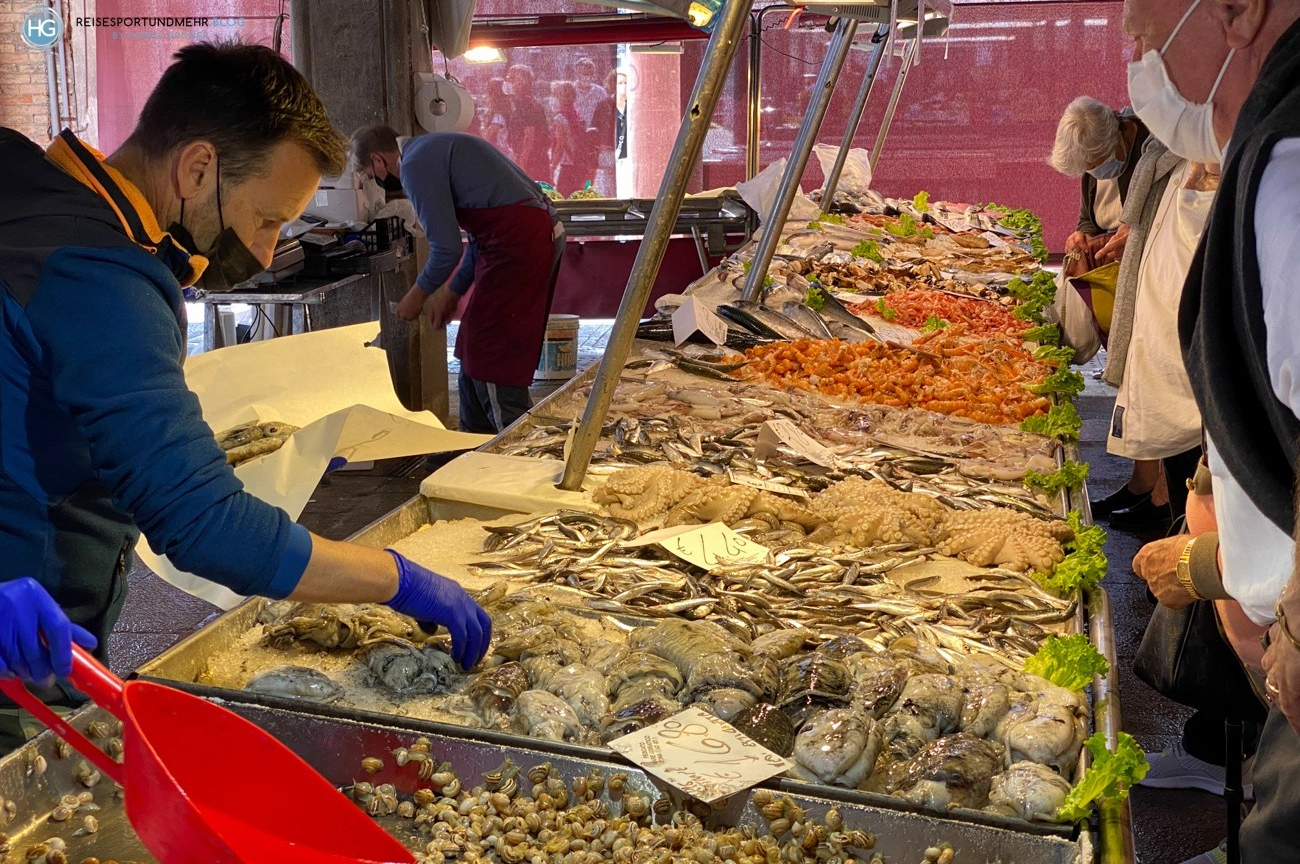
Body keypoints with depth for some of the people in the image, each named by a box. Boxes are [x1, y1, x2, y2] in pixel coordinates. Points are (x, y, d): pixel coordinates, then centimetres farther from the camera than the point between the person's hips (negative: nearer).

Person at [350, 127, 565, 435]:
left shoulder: (416, 166, -9)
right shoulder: (431, 149, 23)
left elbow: (447, 248, -12)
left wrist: (417, 296, 5)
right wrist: (453, 291, 28)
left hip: (518, 241, -10)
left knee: (491, 356, -5)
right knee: (477, 350, 17)